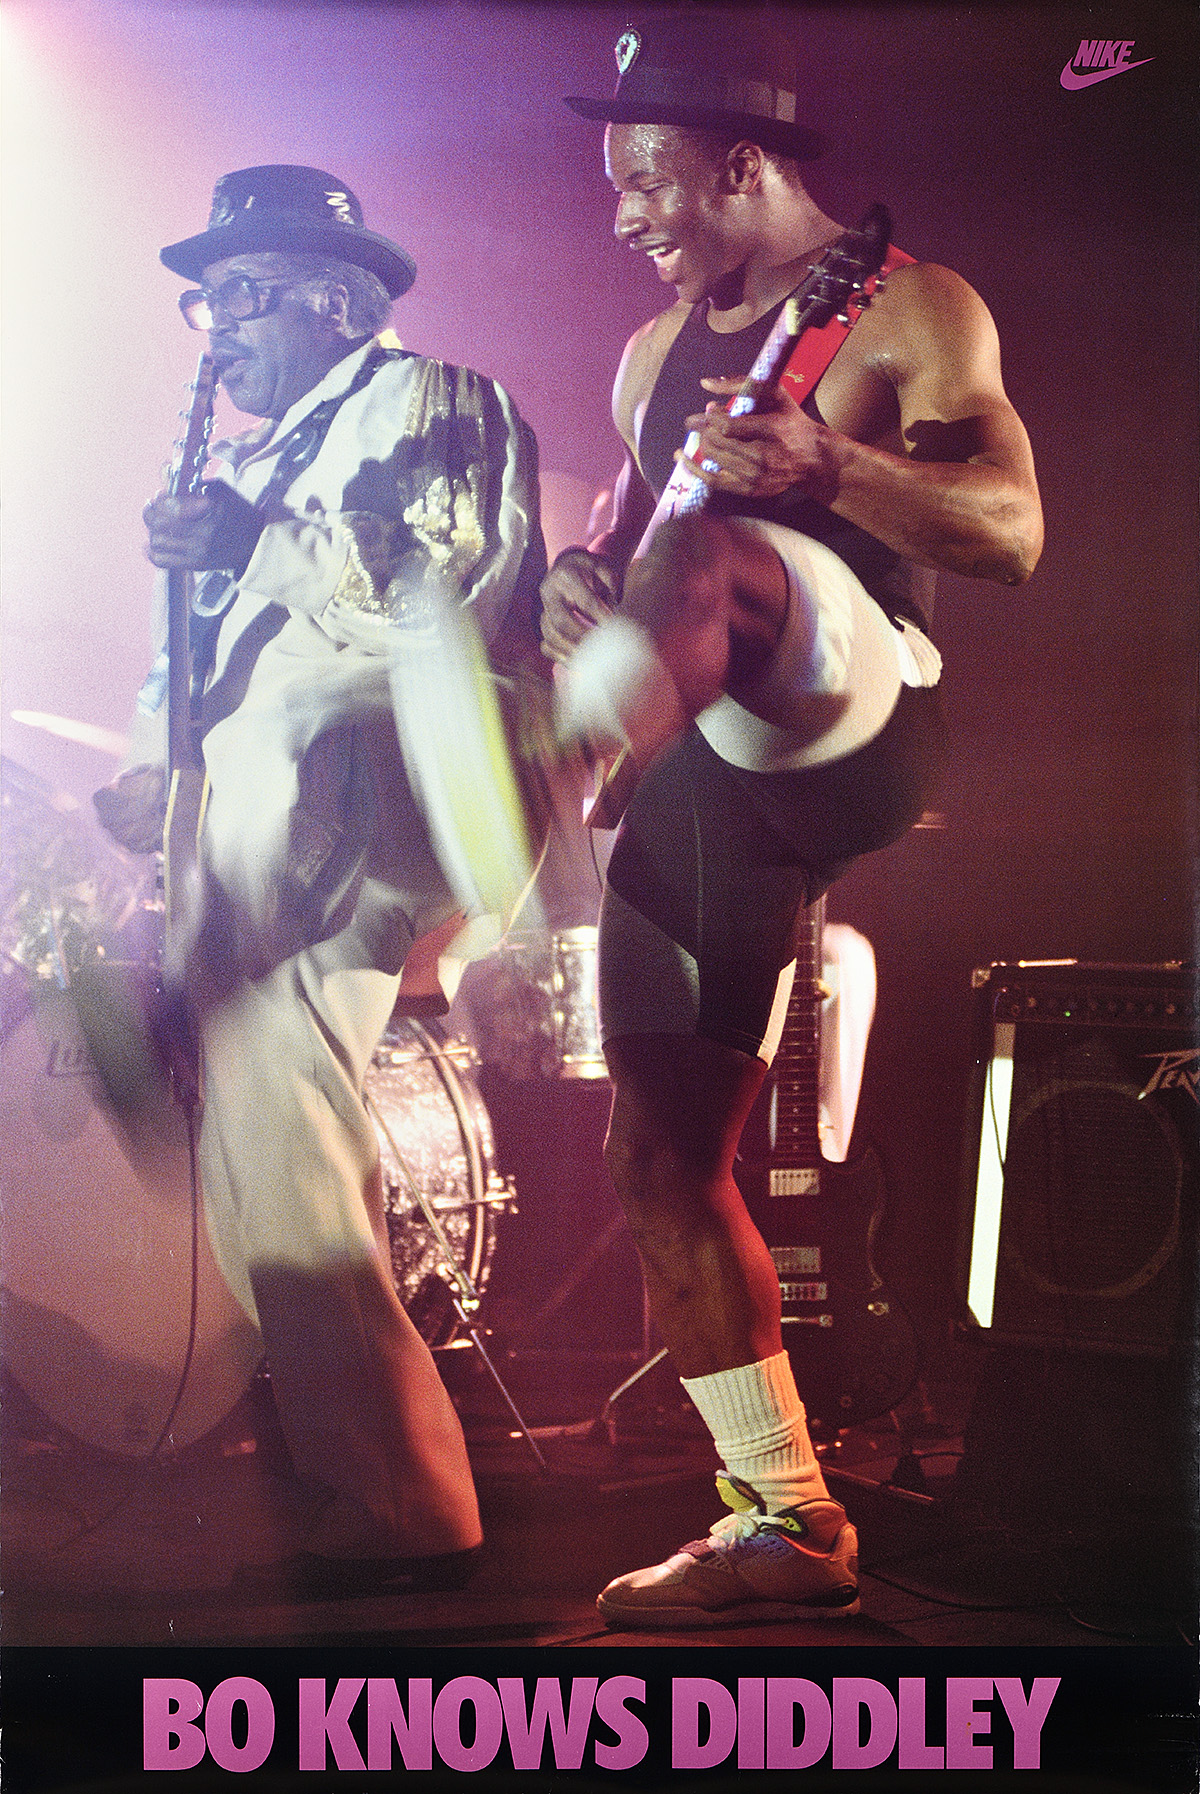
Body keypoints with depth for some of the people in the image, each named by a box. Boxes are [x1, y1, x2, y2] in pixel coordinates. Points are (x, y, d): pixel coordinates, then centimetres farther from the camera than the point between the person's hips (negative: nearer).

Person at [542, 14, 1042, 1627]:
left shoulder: (907, 311, 4)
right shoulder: (657, 354, 23)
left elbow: (1012, 535, -7)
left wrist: (830, 466, -25)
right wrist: (581, 592, 1)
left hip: (848, 722, -6)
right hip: (698, 768, 7)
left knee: (717, 553, -36)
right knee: (662, 1161, 3)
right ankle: (786, 1527, 12)